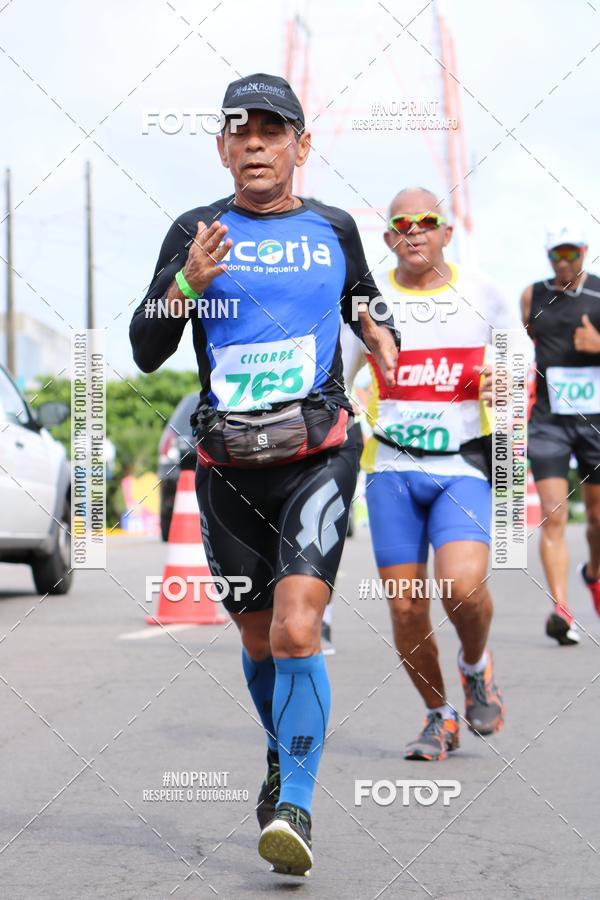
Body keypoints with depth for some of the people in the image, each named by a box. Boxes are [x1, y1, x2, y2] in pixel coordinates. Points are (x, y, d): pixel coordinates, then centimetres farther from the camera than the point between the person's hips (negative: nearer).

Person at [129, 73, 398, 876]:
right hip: (228, 466, 2)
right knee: (258, 638, 15)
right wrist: (187, 283, -18)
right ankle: (285, 754, 42)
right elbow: (146, 352, -1)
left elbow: (364, 304, 28)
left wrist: (380, 334, 5)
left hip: (318, 455, -1)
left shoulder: (332, 229, 8)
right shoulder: (196, 232, 4)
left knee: (296, 631, -19)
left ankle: (295, 807, -17)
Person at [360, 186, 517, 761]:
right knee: (406, 607, -1)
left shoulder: (482, 295, 6)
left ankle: (475, 665, 11)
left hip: (464, 465, -1)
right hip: (391, 467, 1)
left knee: (463, 585, -22)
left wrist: (503, 382, -6)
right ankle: (438, 715, 21)